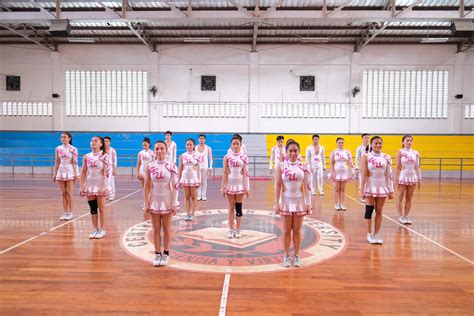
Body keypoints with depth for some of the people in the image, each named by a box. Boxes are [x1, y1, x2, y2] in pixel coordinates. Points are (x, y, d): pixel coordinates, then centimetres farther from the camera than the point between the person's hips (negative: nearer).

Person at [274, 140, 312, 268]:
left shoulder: (303, 167, -2)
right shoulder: (282, 166, -4)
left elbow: (308, 186, 0)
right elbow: (278, 186, -3)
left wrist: (308, 204, -3)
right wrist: (277, 203, -6)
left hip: (299, 201, 1)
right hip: (286, 201, -1)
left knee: (297, 230, 9)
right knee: (286, 230, 7)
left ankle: (296, 256, 22)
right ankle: (286, 256, 20)